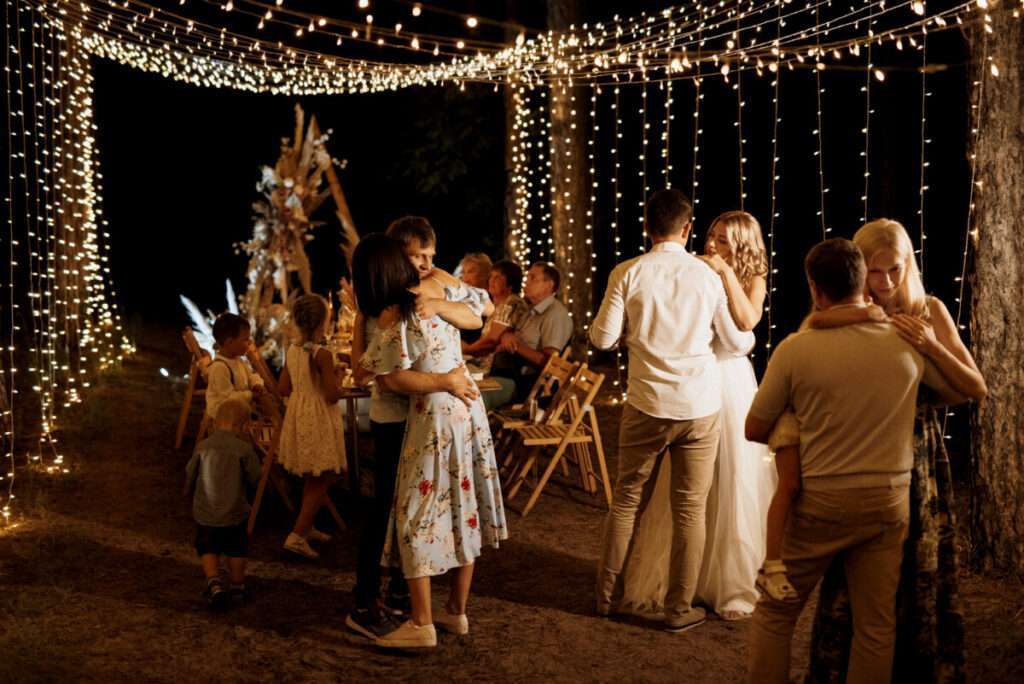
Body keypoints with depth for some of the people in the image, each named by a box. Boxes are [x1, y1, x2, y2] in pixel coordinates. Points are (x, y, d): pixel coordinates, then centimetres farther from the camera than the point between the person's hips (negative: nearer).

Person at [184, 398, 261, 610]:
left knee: (208, 550, 13)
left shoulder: (202, 447, -5)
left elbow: (190, 474, 6)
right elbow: (254, 477, -6)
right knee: (236, 551, 16)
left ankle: (213, 582, -6)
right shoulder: (244, 449, -14)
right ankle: (237, 586, 27)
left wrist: (188, 493, 26)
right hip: (234, 513, -1)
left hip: (205, 512, 1)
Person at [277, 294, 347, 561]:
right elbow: (332, 395, -22)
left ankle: (307, 528, 33)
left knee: (311, 478, 22)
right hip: (319, 420, -8)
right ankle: (297, 536, -5)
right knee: (322, 481, 0)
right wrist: (338, 381, -3)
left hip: (298, 416, 8)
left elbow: (283, 388, 7)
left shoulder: (291, 351, 2)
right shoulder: (322, 354, -21)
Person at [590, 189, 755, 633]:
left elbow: (603, 338, -3)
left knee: (627, 500, 13)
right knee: (690, 509, 7)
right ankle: (679, 609, 14)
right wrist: (751, 338, 32)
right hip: (700, 407, 0)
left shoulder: (627, 274, -5)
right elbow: (734, 342, 9)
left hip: (647, 405, 0)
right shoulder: (708, 276, 0)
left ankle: (608, 596, 23)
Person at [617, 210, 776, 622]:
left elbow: (748, 321, -18)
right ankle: (669, 578, 20)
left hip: (730, 383, -1)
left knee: (733, 486, 4)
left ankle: (734, 585, 18)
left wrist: (726, 272, -16)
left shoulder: (752, 282, 3)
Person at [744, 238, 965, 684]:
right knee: (877, 626, 13)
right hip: (888, 502, 3)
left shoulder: (795, 349, -13)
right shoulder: (908, 341, -5)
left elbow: (754, 430, -3)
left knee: (775, 612, 13)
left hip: (820, 502, -2)